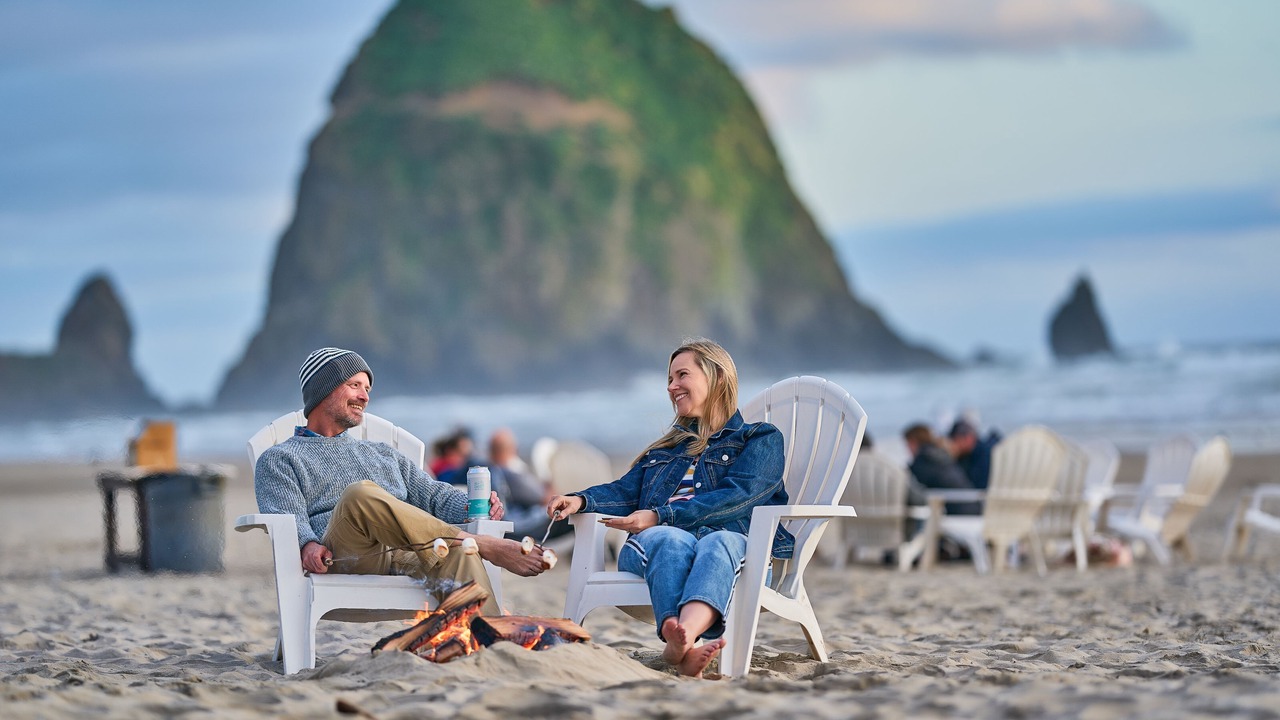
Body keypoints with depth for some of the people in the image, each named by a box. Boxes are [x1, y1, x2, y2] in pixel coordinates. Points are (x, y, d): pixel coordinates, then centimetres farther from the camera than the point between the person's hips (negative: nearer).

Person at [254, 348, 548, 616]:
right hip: (341, 560, -4)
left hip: (406, 559, 4)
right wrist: (308, 544, -20)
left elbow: (432, 495, 25)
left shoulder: (384, 454, 38)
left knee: (456, 552, -33)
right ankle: (488, 547, -34)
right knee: (361, 494, -36)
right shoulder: (279, 459, 21)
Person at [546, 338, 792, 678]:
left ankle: (681, 640, -70)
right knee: (672, 539, -35)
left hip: (732, 540, -3)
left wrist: (660, 517, -12)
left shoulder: (760, 439, 16)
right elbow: (626, 490, 22)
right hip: (654, 546, 3)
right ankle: (685, 650, -64)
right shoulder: (665, 448, 36)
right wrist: (581, 500, -2)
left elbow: (738, 496, -2)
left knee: (719, 542, -40)